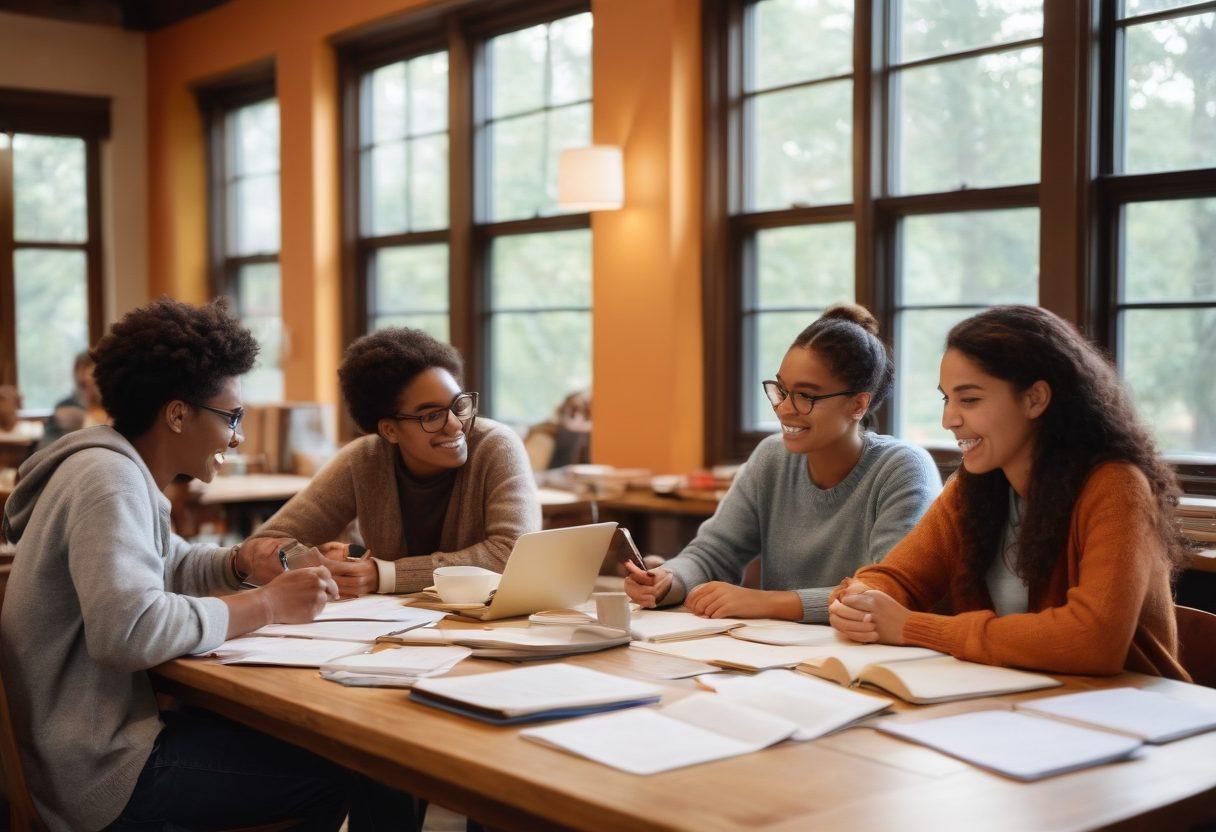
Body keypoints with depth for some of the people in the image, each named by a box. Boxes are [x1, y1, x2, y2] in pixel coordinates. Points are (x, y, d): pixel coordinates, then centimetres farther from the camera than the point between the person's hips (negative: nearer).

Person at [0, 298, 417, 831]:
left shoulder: (122, 468, 11)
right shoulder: (107, 477, -20)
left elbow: (172, 566, 26)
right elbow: (127, 632, -33)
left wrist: (242, 563, 5)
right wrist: (266, 605, -22)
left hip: (109, 728, 10)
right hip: (102, 765, -10)